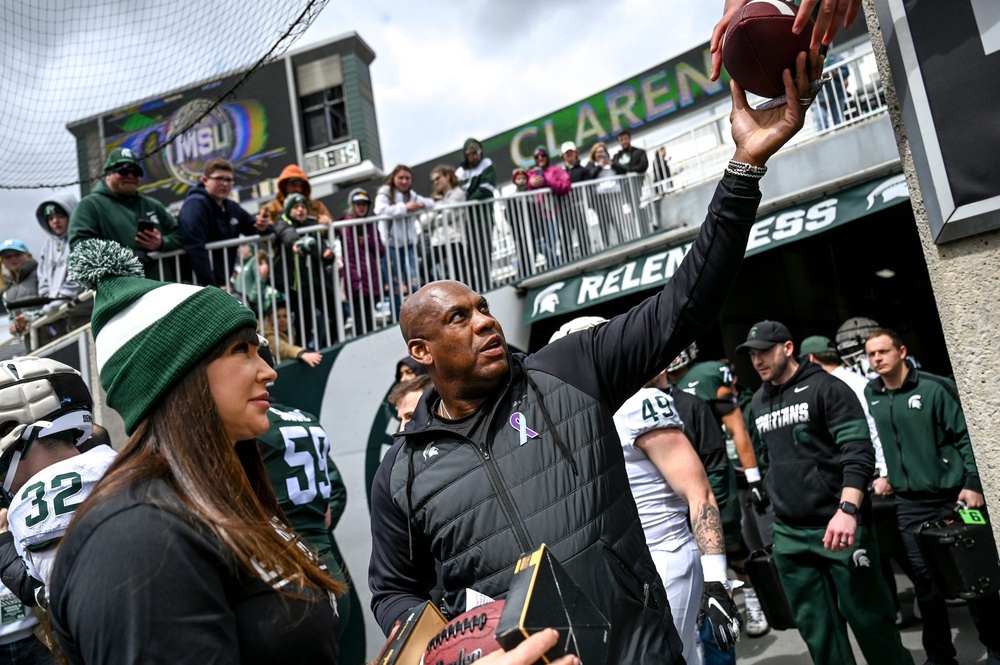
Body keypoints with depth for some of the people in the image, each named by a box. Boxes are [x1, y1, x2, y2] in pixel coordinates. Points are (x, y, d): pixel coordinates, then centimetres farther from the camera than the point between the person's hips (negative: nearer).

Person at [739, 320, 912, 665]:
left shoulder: (825, 388, -5)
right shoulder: (758, 402, 13)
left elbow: (858, 453, -13)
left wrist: (847, 509, -25)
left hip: (837, 526, -5)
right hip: (788, 535, 5)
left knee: (868, 618, 2)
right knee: (816, 629, 10)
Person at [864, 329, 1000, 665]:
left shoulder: (935, 387, -9)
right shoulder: (870, 395, 3)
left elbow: (967, 435, -8)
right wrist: (882, 474, 5)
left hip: (953, 497, -3)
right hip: (909, 505, 3)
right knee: (925, 582, 7)